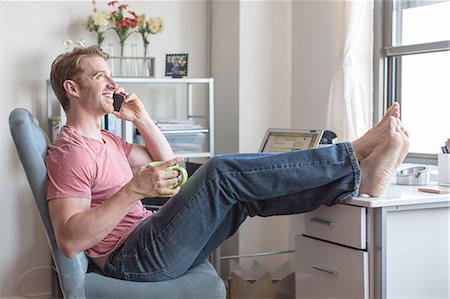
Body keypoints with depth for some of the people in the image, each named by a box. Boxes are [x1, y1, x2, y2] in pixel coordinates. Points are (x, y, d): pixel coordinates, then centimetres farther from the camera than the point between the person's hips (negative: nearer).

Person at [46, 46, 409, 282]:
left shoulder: (105, 140, 20)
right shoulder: (69, 152, -11)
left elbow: (166, 164, 24)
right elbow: (70, 241, -22)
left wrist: (142, 118, 12)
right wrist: (134, 189, -28)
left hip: (152, 241, 10)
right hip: (132, 258, -10)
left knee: (249, 190, -3)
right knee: (223, 171, -22)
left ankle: (360, 178, -11)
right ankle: (356, 158, -18)